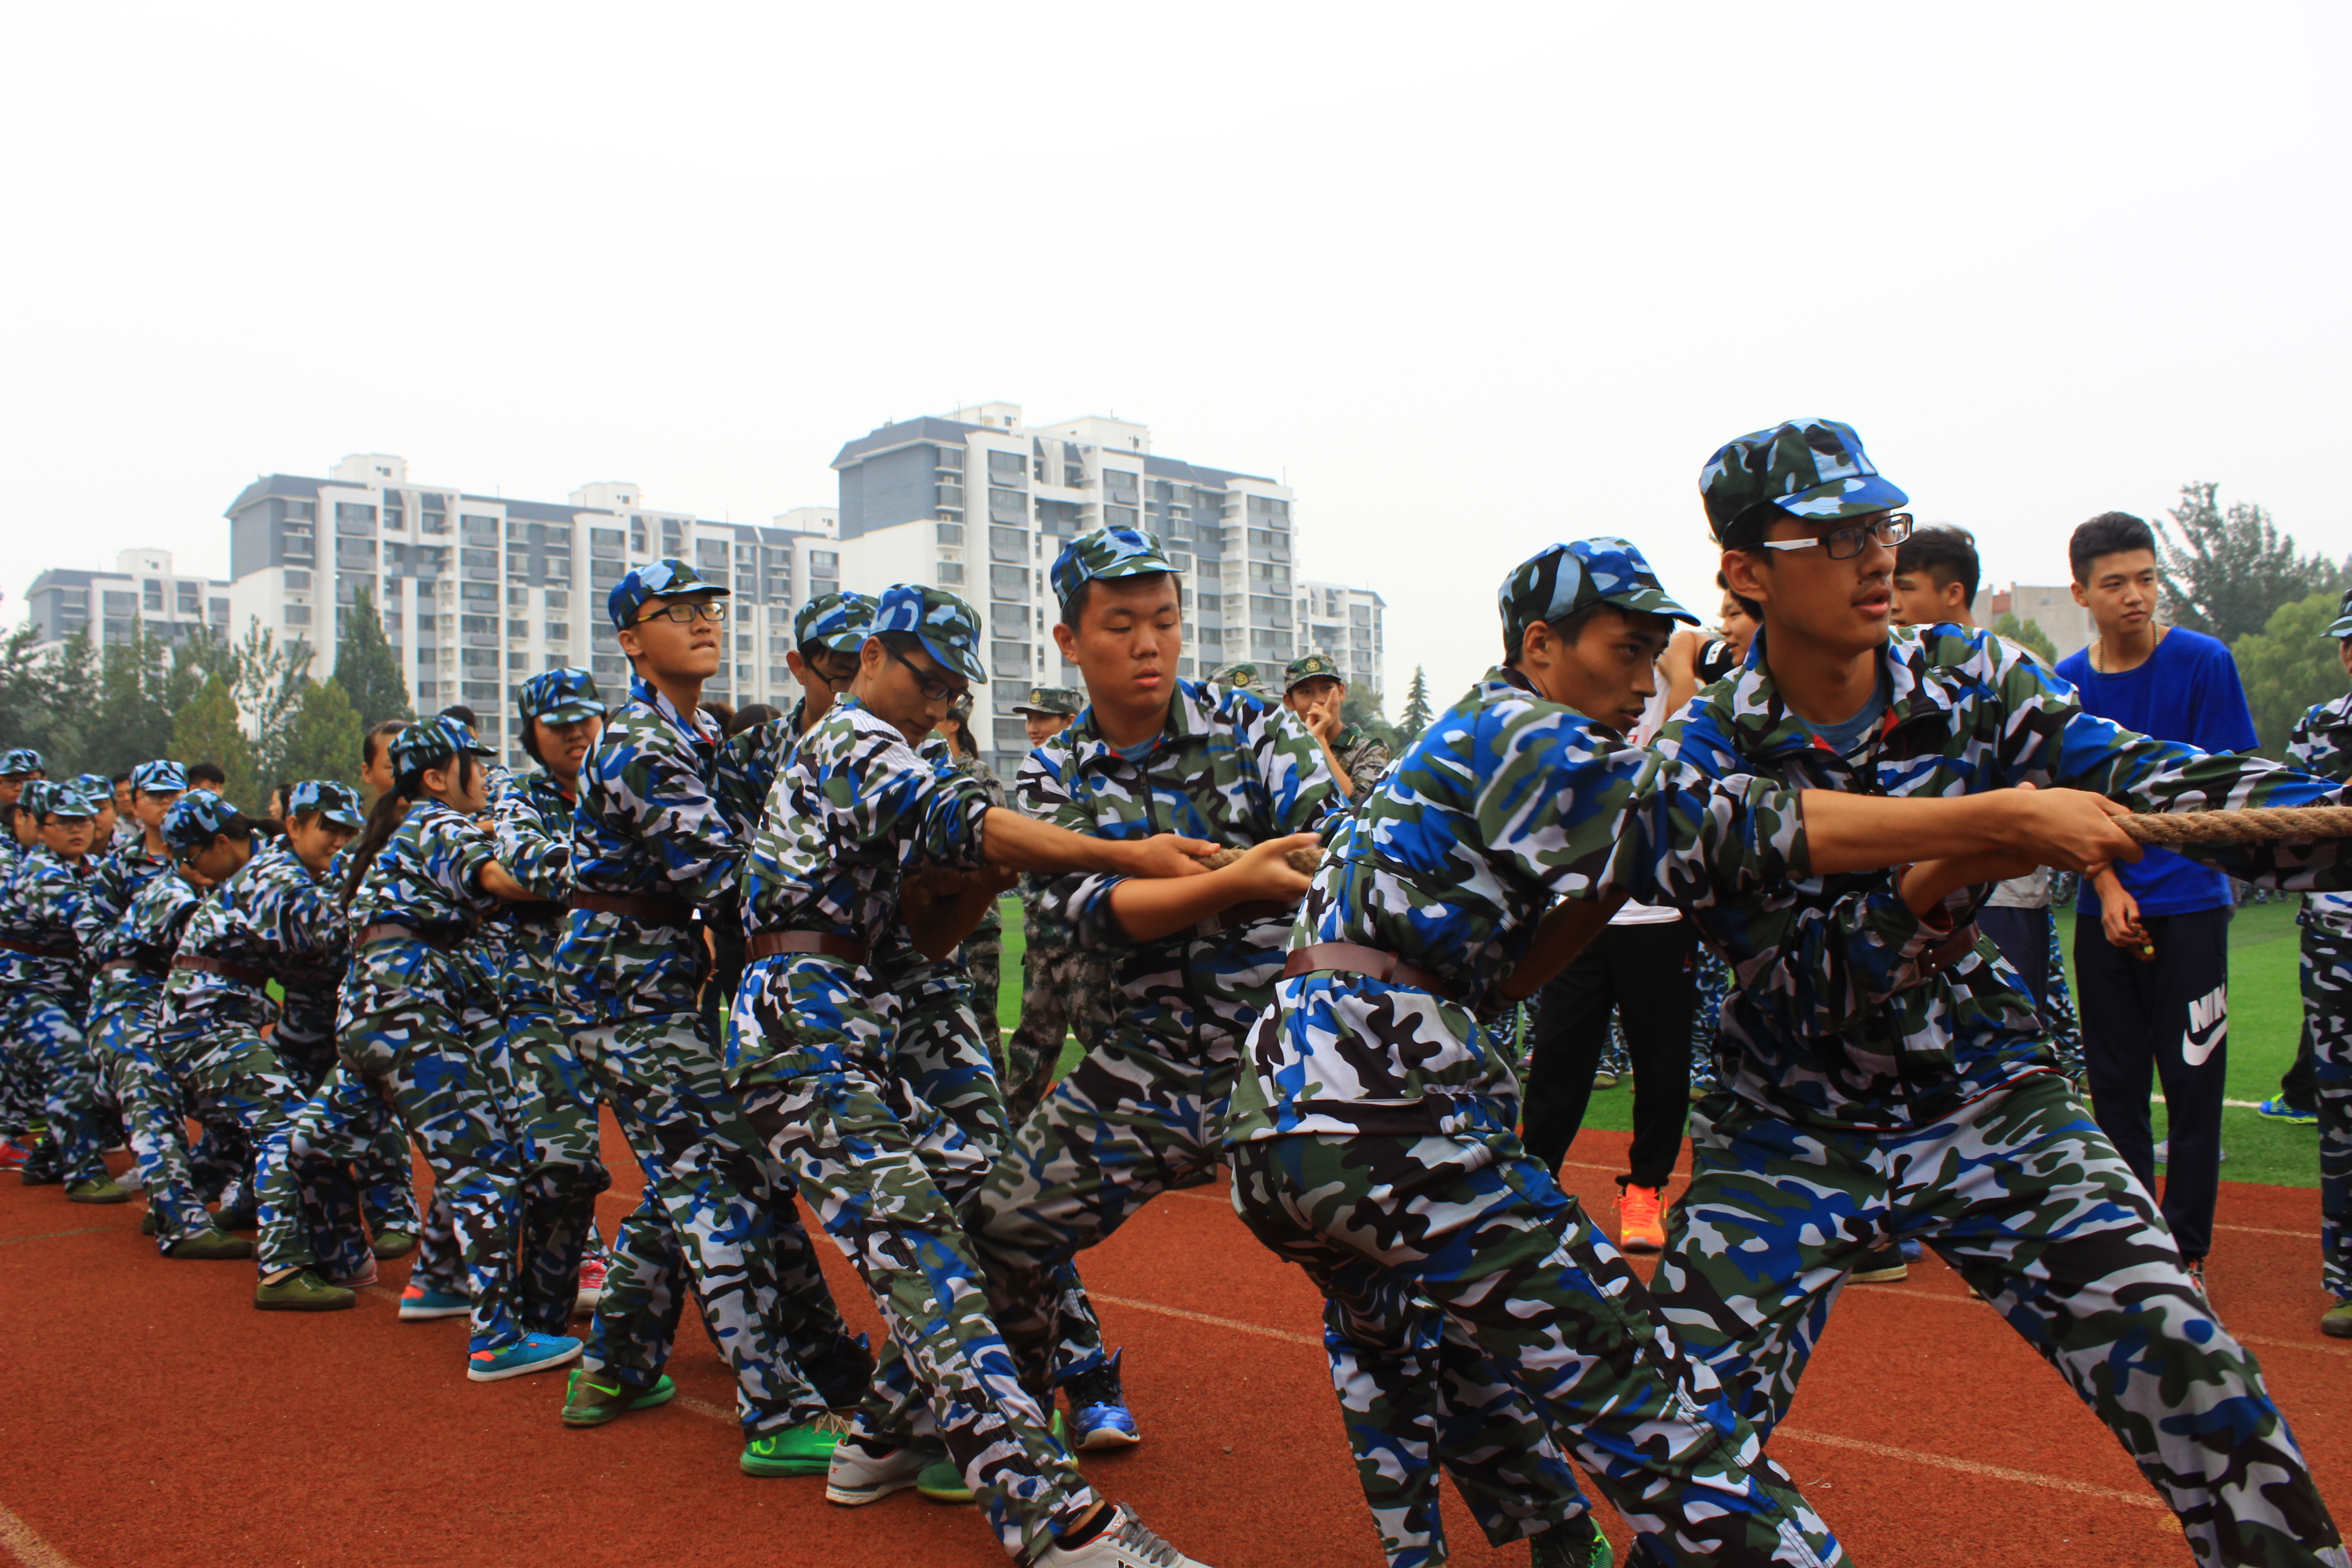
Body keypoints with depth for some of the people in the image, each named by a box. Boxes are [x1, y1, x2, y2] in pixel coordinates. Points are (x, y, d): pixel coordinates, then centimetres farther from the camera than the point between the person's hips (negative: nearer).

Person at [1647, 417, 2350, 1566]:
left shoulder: (1971, 682, -4)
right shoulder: (1706, 759, -14)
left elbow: (2144, 780, -18)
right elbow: (1805, 990, -21)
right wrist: (1950, 874, -37)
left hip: (1989, 1103, 2)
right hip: (1790, 1131, -2)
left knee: (2202, 1394, -8)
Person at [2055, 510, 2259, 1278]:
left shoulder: (2203, 662, -4)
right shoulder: (2066, 684, 4)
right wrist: (2109, 891, -8)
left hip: (2188, 905, -3)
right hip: (2103, 909, 3)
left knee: (2193, 1081, 0)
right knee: (2114, 1081, 9)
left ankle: (2186, 1250, 13)